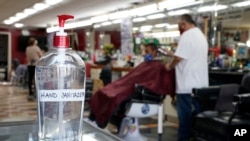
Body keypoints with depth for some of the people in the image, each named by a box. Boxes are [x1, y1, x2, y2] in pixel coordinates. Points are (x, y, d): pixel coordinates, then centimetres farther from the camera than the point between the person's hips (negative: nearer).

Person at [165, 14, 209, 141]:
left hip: (187, 83, -9)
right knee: (198, 111, 13)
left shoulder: (187, 35, -12)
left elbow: (179, 57, -17)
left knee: (185, 112, -1)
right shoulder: (201, 36, 17)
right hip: (200, 83, 9)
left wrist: (170, 66, 0)